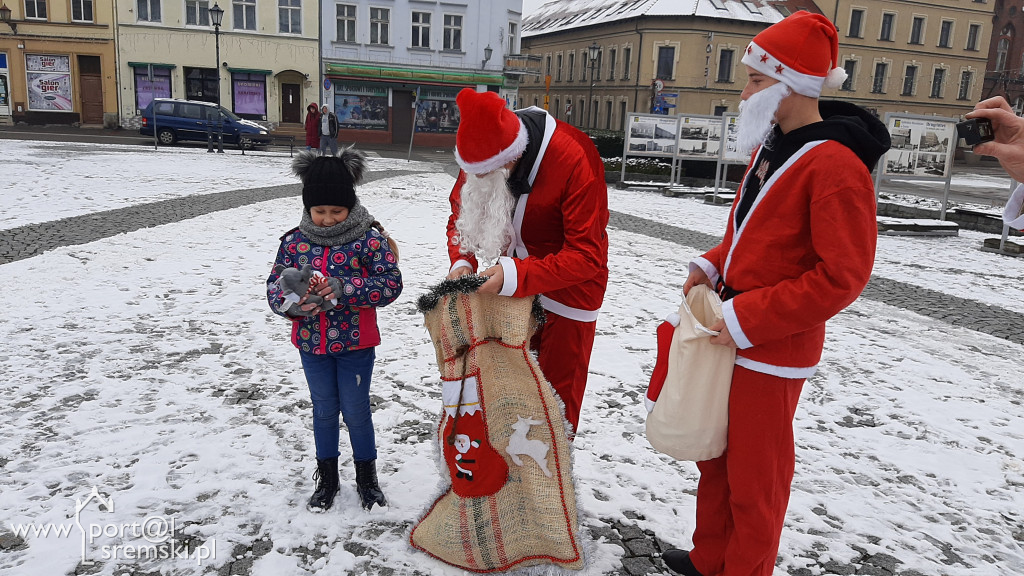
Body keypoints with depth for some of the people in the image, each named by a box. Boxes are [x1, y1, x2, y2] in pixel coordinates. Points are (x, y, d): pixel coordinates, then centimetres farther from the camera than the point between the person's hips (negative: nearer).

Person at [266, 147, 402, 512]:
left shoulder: (369, 239, -12)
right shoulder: (294, 242, -3)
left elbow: (391, 284, -16)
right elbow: (275, 285, 1)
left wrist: (344, 287, -27)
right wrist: (292, 304, -21)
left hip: (356, 344, -3)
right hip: (312, 344, 3)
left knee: (356, 411, 7)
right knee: (324, 410, 16)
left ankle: (366, 476, 30)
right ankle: (327, 478, 35)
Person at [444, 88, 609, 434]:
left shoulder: (574, 161, -31)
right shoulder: (482, 152, -12)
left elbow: (587, 257, -30)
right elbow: (460, 216, 0)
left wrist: (515, 276, -40)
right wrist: (461, 263, -19)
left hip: (567, 290, -6)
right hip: (515, 288, 6)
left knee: (557, 397, 4)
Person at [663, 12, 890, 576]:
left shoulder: (835, 165, -19)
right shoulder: (770, 146, 10)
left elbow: (842, 276, -22)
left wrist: (746, 317, -21)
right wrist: (713, 264, 2)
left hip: (771, 354, -9)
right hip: (729, 338, 9)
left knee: (755, 478, 8)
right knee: (715, 458, 21)